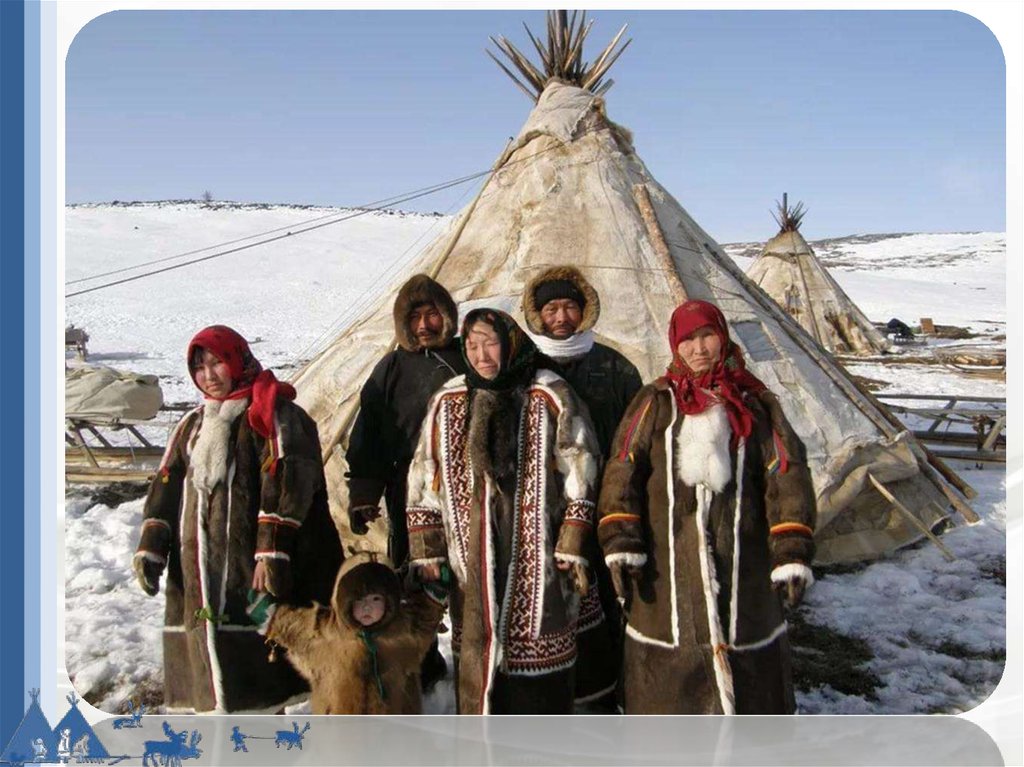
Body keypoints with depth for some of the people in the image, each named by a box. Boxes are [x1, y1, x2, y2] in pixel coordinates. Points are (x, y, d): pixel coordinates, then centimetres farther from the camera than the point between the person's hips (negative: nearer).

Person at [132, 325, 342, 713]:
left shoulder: (271, 413, -3)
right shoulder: (192, 424, 22)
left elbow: (285, 481, -14)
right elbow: (166, 486, 20)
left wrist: (272, 550, -22)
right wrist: (150, 547, 10)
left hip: (252, 567, -7)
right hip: (197, 569, 7)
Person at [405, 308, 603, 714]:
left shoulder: (550, 398, -5)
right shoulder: (448, 402, 5)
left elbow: (579, 477, -3)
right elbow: (424, 480, 9)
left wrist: (573, 548, -6)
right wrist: (426, 552, 6)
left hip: (539, 562, -3)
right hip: (473, 564, 3)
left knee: (539, 669, 5)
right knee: (476, 658, 11)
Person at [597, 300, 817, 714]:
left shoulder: (756, 404, 8)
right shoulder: (656, 402, 7)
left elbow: (787, 475, 1)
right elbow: (622, 472, -1)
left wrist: (792, 551, -10)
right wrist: (620, 542, -13)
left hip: (741, 565, 1)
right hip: (666, 570, 0)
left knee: (748, 669, 10)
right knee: (667, 675, 6)